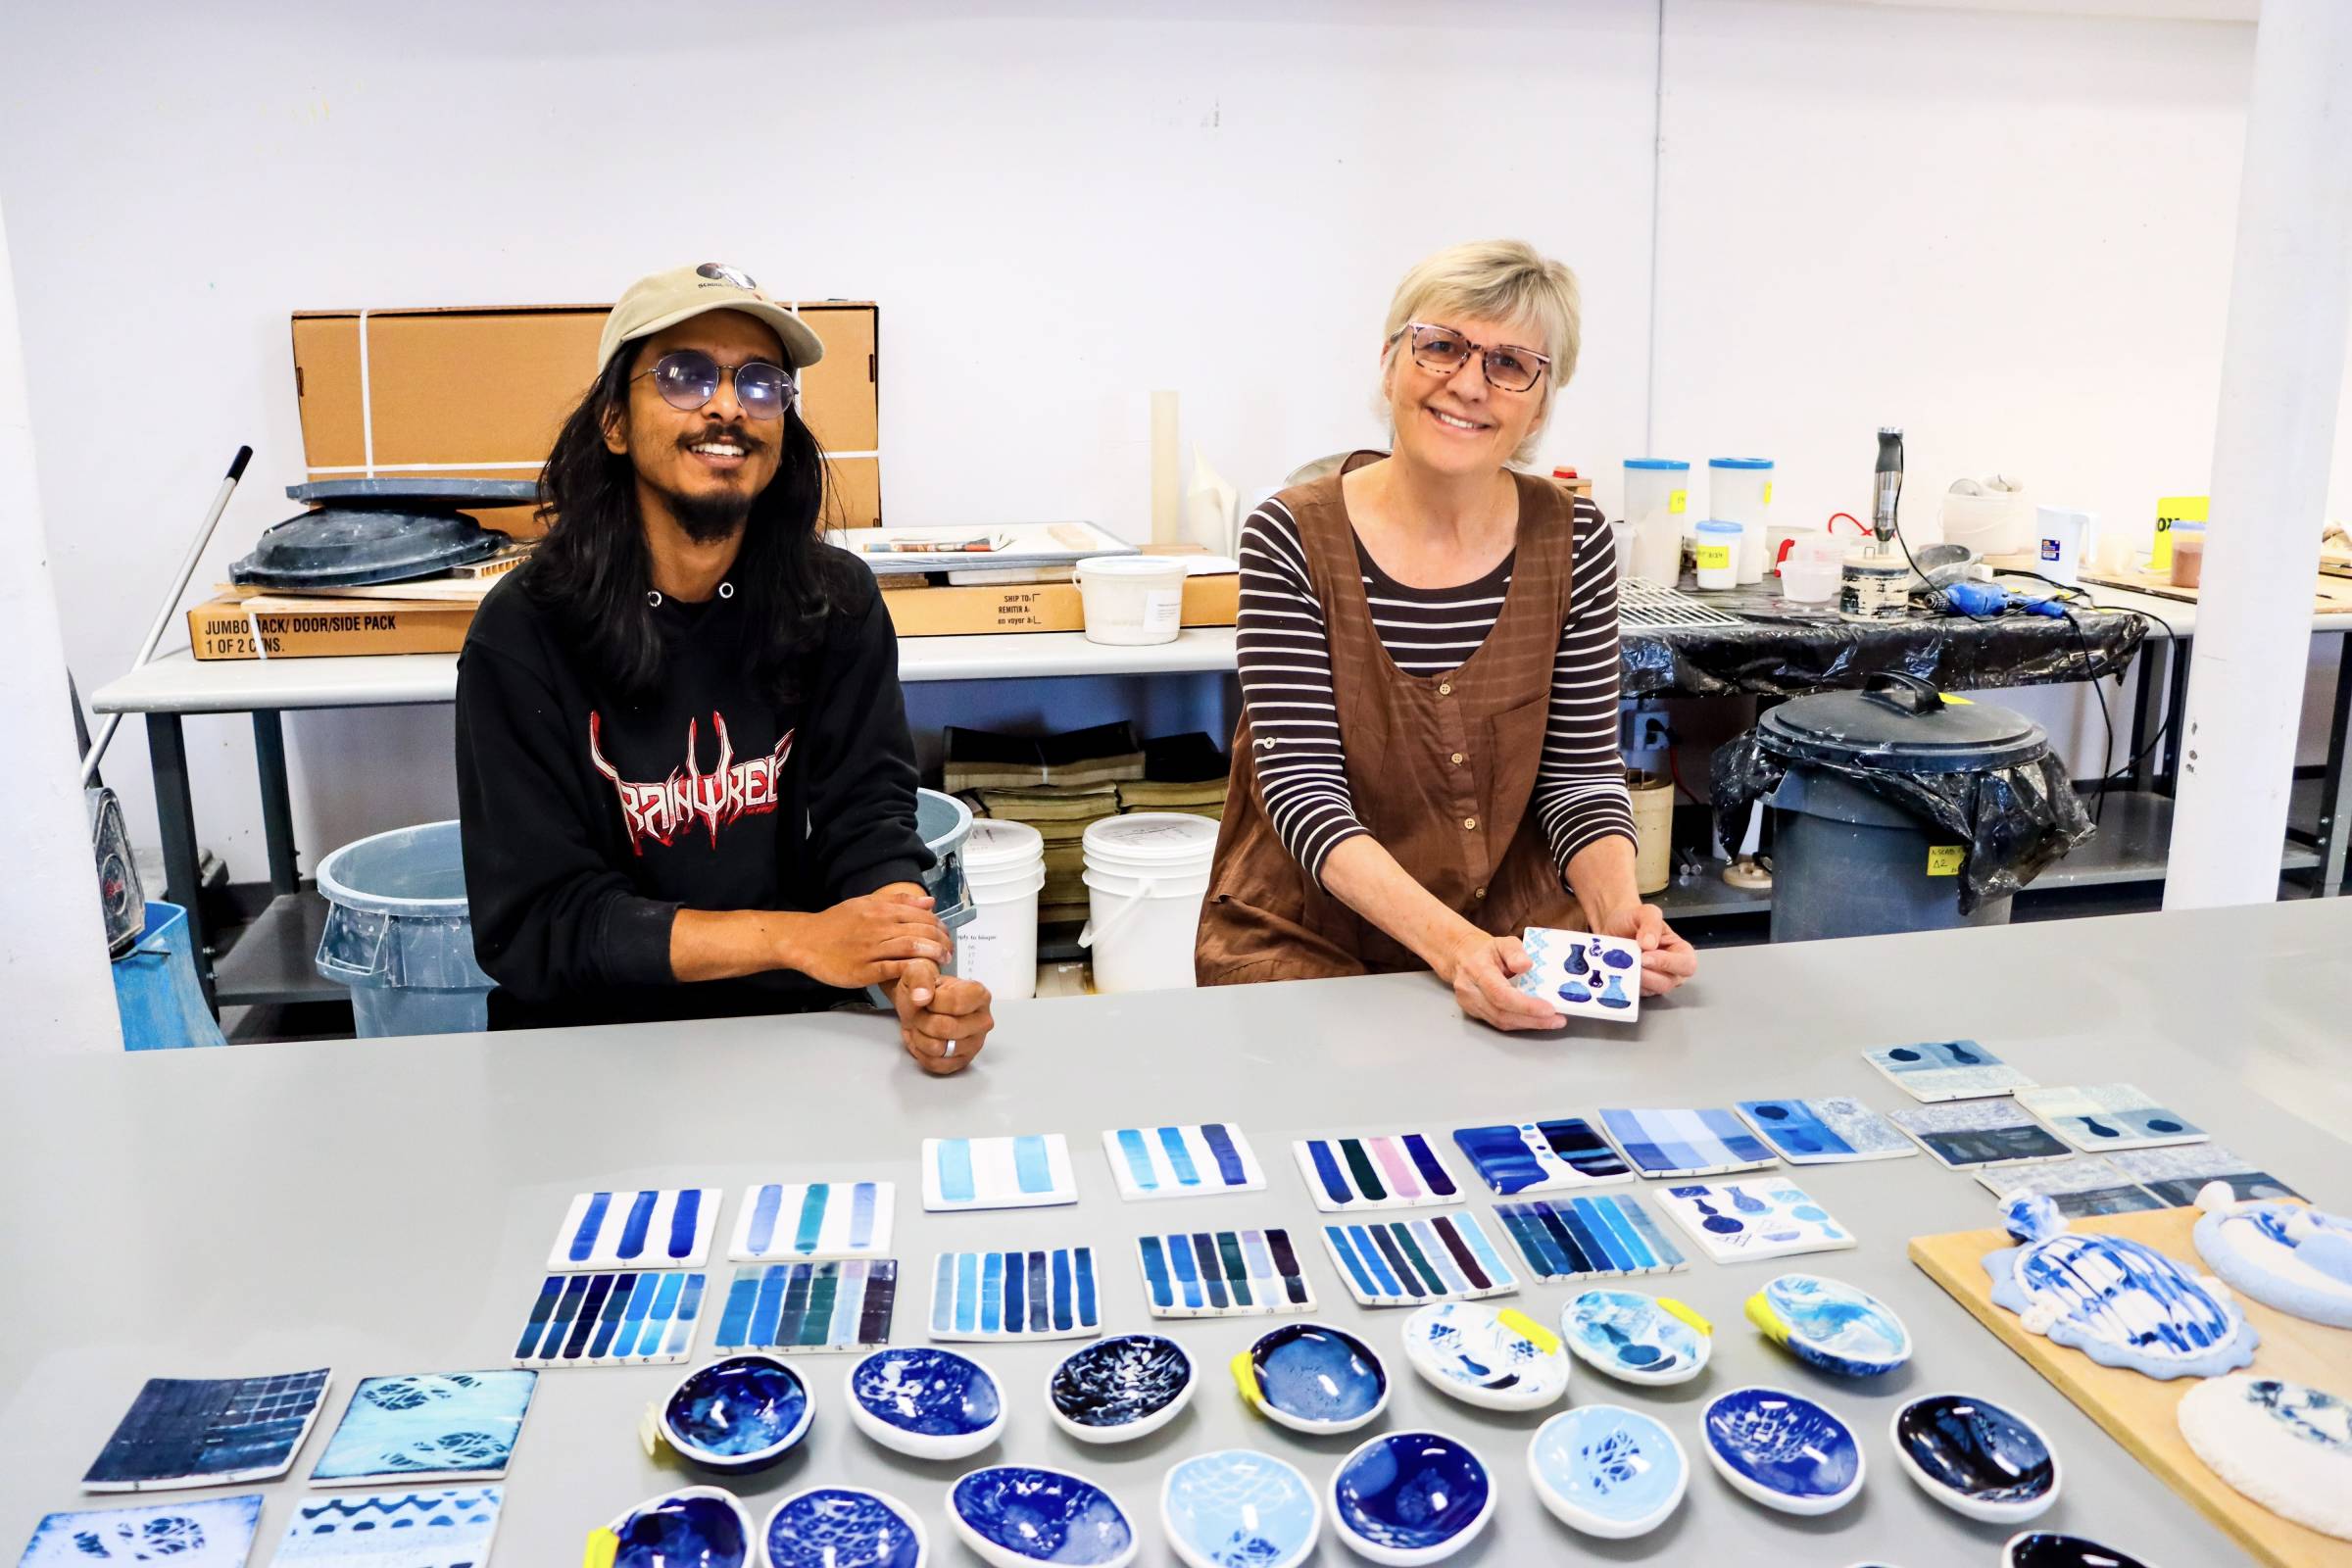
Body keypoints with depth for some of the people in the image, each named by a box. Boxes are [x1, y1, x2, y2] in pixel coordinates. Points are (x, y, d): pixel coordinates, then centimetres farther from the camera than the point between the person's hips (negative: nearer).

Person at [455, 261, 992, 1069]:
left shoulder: (837, 602, -2)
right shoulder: (524, 631, -9)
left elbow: (867, 823, -6)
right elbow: (531, 922, -13)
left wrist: (917, 978, -28)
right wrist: (797, 938, -24)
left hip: (796, 1028, 1)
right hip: (592, 1039, 0)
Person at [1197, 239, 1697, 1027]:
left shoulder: (1573, 541, -2)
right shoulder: (1292, 539, -11)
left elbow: (1582, 770, 0)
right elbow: (1302, 786, -17)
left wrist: (1618, 907, -21)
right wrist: (1447, 942, -31)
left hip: (1516, 928, 4)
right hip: (1309, 938, -3)